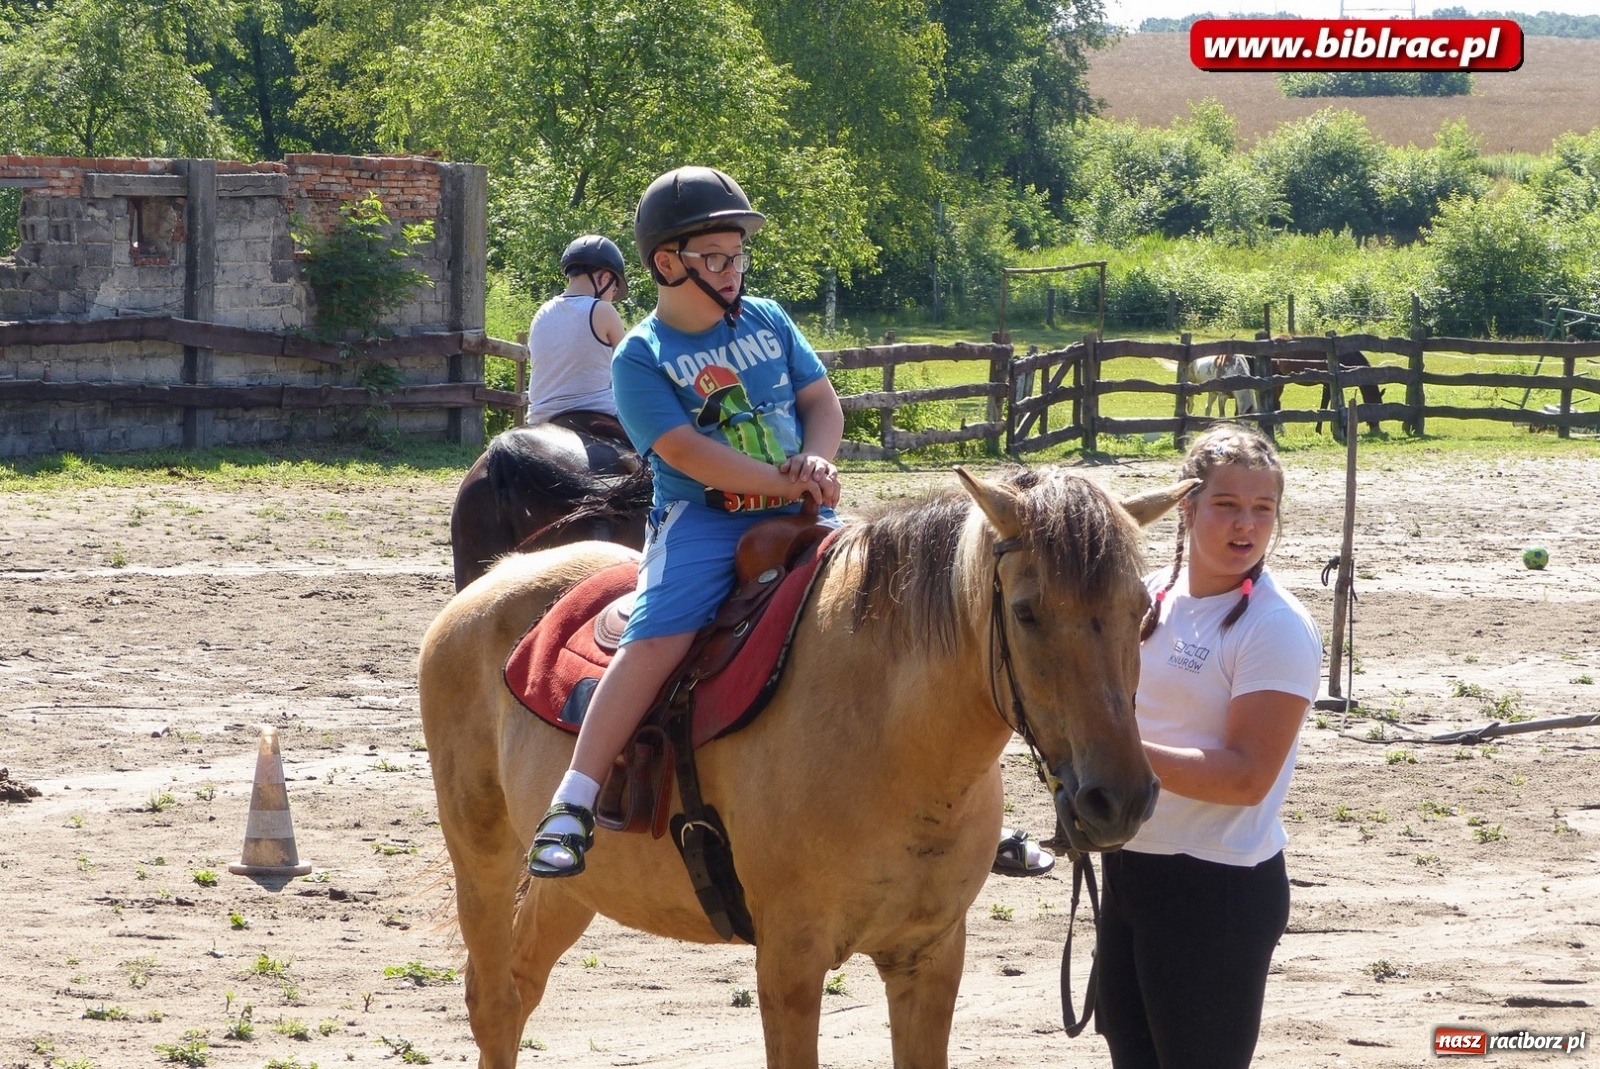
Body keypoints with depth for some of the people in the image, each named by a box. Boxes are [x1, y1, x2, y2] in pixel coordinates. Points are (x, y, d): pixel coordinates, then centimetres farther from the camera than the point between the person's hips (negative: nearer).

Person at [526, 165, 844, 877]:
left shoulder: (768, 321, 13)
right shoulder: (641, 357, -3)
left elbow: (821, 400, 11)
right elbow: (685, 451, -14)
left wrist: (816, 462, -11)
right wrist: (783, 482, -19)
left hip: (800, 519, 5)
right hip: (701, 520, -5)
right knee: (658, 636, -29)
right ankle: (571, 807, -30)